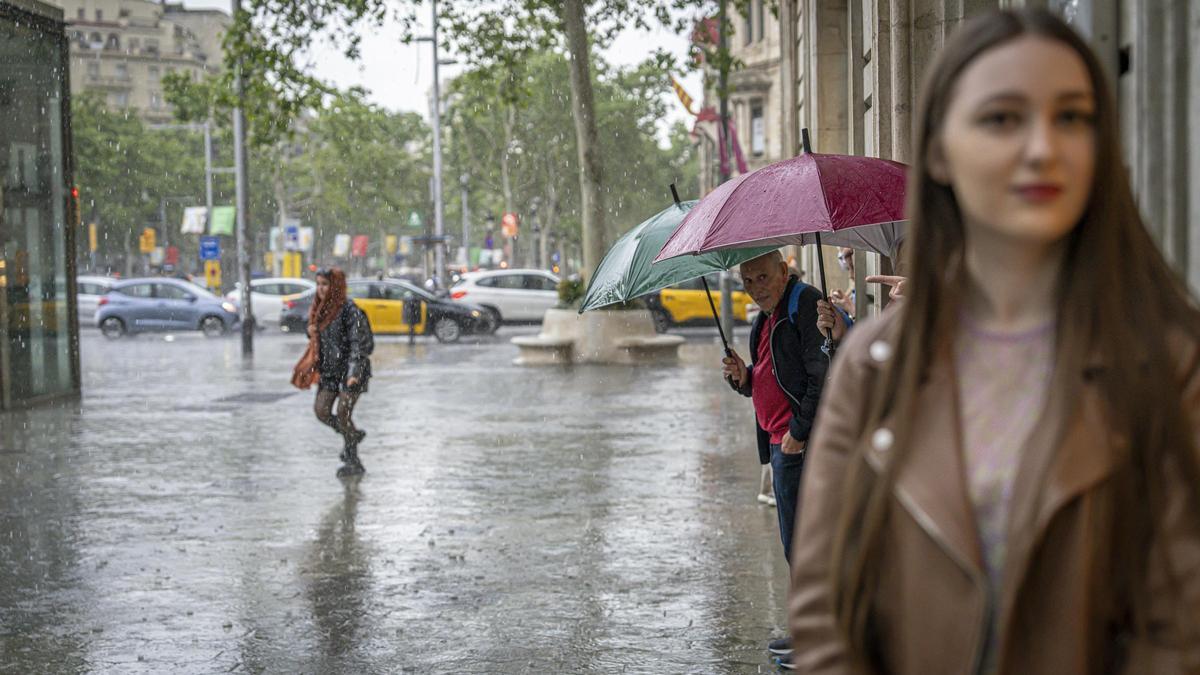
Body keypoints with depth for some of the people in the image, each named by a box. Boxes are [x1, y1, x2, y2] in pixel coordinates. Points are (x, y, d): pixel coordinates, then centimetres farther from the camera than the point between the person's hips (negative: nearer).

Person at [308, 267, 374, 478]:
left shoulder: (349, 310, -16)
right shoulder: (320, 310, 8)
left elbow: (359, 344, -21)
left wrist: (354, 373, -30)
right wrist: (311, 333, -3)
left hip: (350, 369, -7)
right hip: (329, 370, 7)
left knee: (343, 414, -7)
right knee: (321, 411, 0)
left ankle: (353, 462, 7)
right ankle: (354, 435, 27)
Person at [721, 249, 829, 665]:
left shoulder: (804, 305, -13)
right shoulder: (766, 319, 19)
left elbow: (823, 376, -21)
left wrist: (799, 432, -20)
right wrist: (744, 378, 5)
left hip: (800, 443, -10)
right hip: (781, 443, 10)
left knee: (798, 541, -5)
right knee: (798, 540, 16)